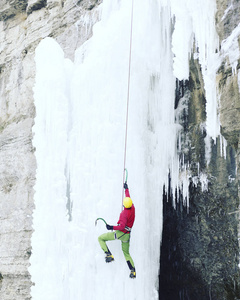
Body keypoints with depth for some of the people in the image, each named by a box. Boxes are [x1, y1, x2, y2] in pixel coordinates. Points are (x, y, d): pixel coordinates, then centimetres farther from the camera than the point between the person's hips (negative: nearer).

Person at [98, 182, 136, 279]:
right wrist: (126, 189, 33)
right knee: (126, 252, 21)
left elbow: (122, 226, -28)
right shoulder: (132, 208, 1)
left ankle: (109, 255, -9)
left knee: (101, 238, 2)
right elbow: (128, 197, 20)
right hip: (127, 235, 8)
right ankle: (133, 271, 12)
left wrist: (112, 227, -28)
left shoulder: (125, 213, -20)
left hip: (120, 233, -8)